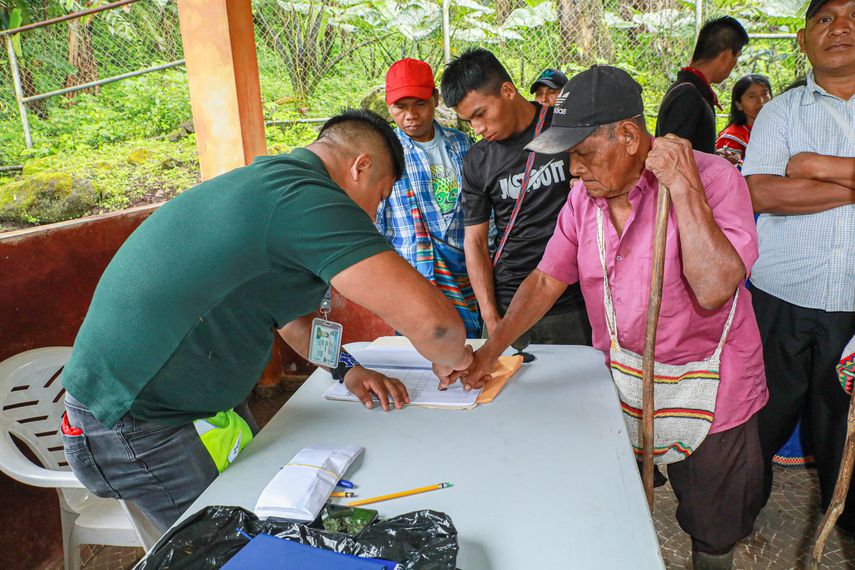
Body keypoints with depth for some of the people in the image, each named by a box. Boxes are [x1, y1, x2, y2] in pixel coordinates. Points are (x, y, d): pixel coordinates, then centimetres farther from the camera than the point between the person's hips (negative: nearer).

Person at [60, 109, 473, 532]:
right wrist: (454, 355, -7)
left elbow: (285, 308, 23)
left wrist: (346, 369, 15)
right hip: (133, 424, -9)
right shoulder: (310, 201, -24)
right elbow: (428, 316, -30)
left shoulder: (268, 182, 10)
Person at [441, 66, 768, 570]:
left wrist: (683, 188, -31)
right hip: (618, 381, 4)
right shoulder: (586, 194, -2)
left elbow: (714, 291, -29)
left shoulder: (713, 177, -18)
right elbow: (547, 279, 1)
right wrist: (490, 351, -7)